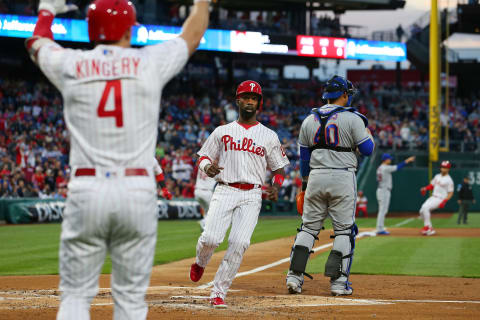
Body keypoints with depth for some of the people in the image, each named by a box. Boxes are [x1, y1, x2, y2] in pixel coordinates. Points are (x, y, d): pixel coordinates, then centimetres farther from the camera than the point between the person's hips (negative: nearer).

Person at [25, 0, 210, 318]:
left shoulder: (70, 65, 4)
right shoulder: (149, 64, 1)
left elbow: (37, 42, 27)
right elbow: (192, 35, 21)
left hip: (86, 190, 0)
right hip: (138, 191, 0)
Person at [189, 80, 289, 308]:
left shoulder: (269, 136, 12)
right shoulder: (222, 132, 12)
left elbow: (279, 168, 16)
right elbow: (203, 158, 14)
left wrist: (275, 188, -5)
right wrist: (208, 167, -11)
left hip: (251, 196, 0)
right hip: (224, 191, 0)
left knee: (239, 242, -17)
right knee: (211, 238, -17)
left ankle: (218, 292, -9)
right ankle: (200, 262, 20)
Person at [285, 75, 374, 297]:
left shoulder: (309, 120, 8)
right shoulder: (352, 119, -6)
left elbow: (304, 157, 13)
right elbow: (367, 150, -4)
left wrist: (304, 184, 21)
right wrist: (367, 133, 16)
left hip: (315, 178, 4)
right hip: (343, 178, -4)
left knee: (309, 227, 10)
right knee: (344, 230, 3)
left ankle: (294, 275, 2)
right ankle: (338, 280, -2)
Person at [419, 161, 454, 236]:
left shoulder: (449, 180, -11)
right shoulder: (437, 176, 12)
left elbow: (450, 193, -11)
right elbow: (432, 185, 21)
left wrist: (444, 201, -24)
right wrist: (425, 188, -1)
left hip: (440, 199, -8)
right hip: (432, 197, 8)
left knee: (425, 207, -27)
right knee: (422, 211, 0)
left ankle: (427, 227, -19)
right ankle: (430, 229, 7)